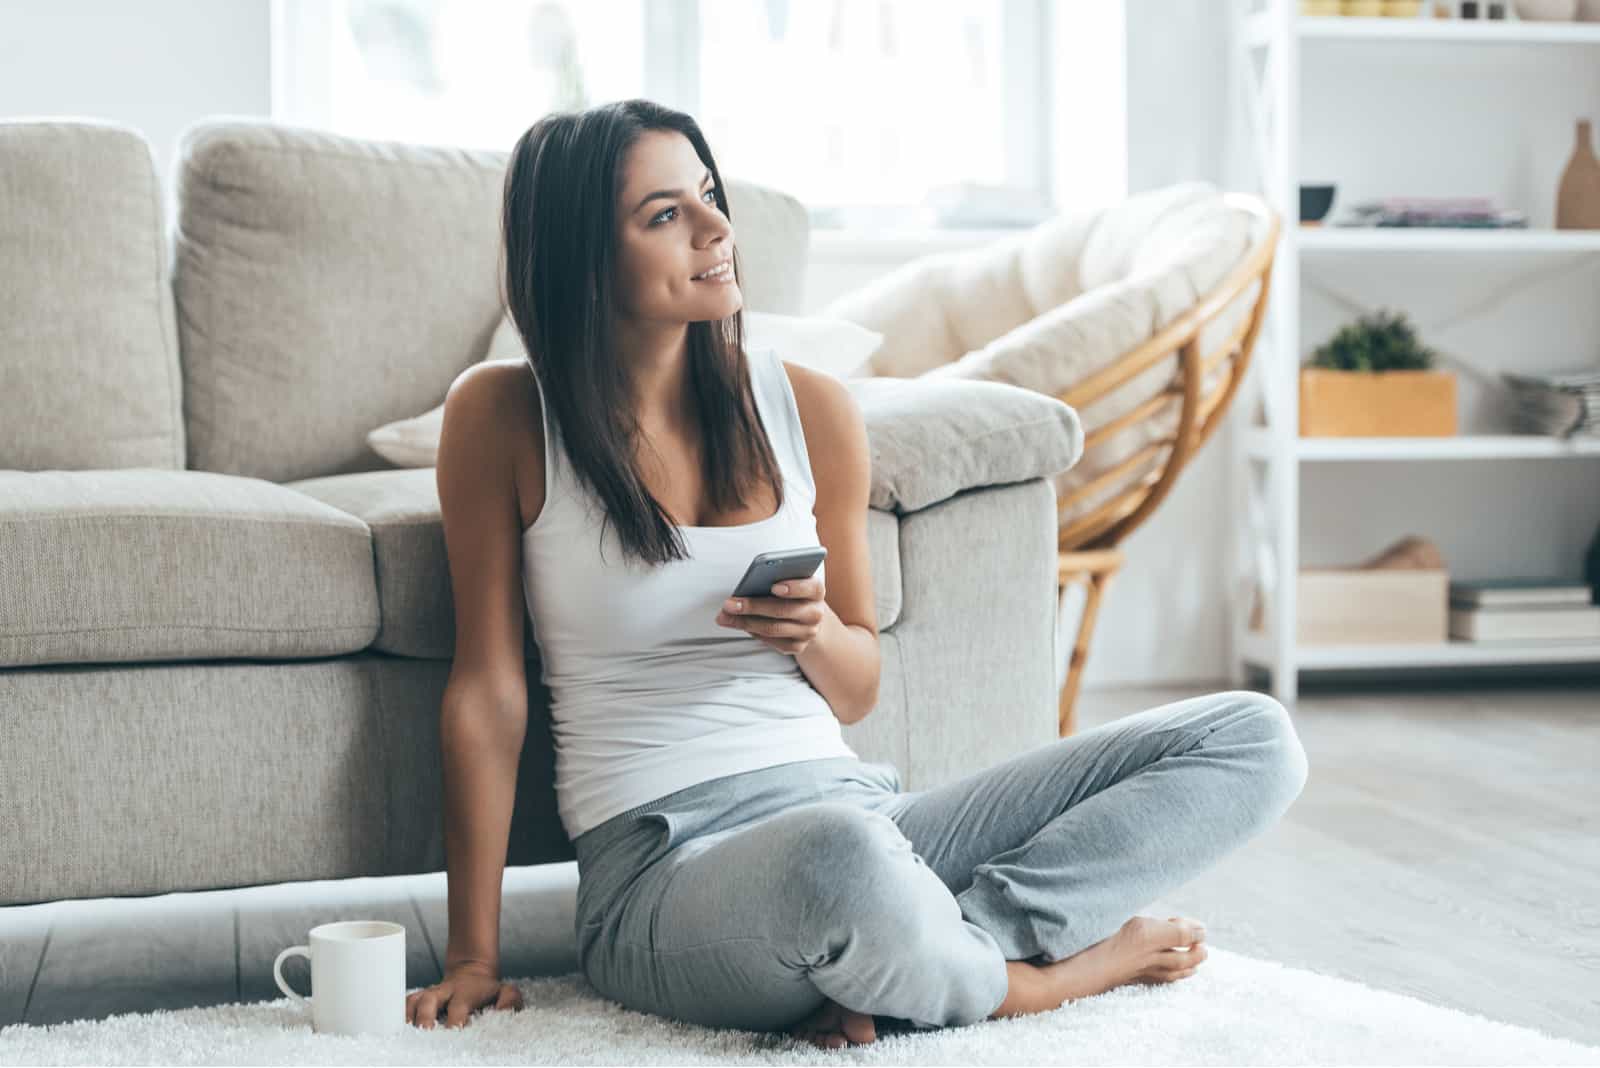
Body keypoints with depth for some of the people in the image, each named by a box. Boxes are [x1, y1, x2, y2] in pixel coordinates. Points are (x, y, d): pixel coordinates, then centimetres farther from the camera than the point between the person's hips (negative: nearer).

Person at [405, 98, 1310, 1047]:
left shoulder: (810, 408, 8)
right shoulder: (503, 417, -1)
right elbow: (488, 688, 0)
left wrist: (814, 632, -8)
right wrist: (473, 958, -2)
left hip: (850, 800, 6)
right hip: (660, 865, -5)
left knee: (1251, 738, -7)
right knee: (839, 854, -44)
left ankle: (889, 975, -20)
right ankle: (1030, 977, -9)